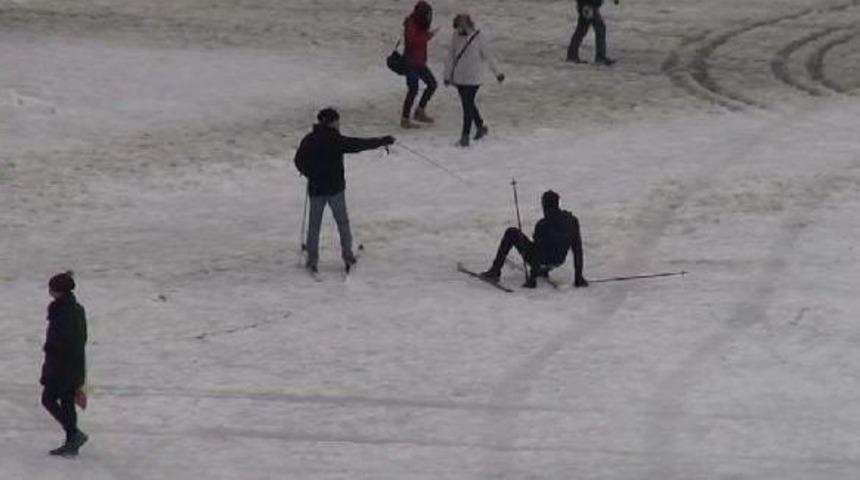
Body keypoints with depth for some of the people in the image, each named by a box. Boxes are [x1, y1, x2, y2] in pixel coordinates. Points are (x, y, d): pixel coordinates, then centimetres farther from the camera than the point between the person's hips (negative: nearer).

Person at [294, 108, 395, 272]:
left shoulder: (309, 140, -2)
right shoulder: (336, 140, -14)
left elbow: (299, 160, 5)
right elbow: (359, 144, -11)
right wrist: (382, 141, -2)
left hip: (316, 189, 3)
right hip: (335, 188, -3)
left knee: (314, 224, 10)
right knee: (342, 222, 13)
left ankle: (312, 259, 7)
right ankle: (347, 255, 17)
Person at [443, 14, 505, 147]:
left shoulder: (477, 38, -12)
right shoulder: (456, 37, -1)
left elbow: (487, 56, -3)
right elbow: (451, 56, 8)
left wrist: (497, 73, 5)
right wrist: (447, 75, 12)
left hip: (472, 79, -5)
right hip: (459, 78, 5)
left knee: (468, 106, -8)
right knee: (468, 105, 15)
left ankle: (465, 135, -3)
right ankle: (480, 127, 34)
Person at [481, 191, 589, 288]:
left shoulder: (542, 225, -27)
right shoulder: (572, 221, -12)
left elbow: (537, 253, -22)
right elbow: (577, 249, -8)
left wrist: (532, 280, -15)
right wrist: (578, 278, -2)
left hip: (540, 260, -5)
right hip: (558, 262, 5)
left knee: (511, 233, 12)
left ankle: (495, 271, 15)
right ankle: (543, 270, 44)